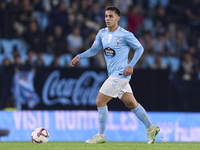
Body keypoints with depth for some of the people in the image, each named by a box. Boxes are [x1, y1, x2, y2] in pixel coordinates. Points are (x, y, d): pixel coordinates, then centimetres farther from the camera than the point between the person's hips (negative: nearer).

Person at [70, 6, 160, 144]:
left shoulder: (125, 35, -11)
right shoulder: (102, 33, 8)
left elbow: (139, 48, -2)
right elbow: (94, 50, 15)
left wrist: (131, 65, -11)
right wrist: (79, 57, 0)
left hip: (120, 74, -7)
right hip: (113, 75, 7)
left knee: (100, 101, -9)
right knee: (131, 104, 12)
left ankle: (101, 136, 0)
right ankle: (151, 129, 24)